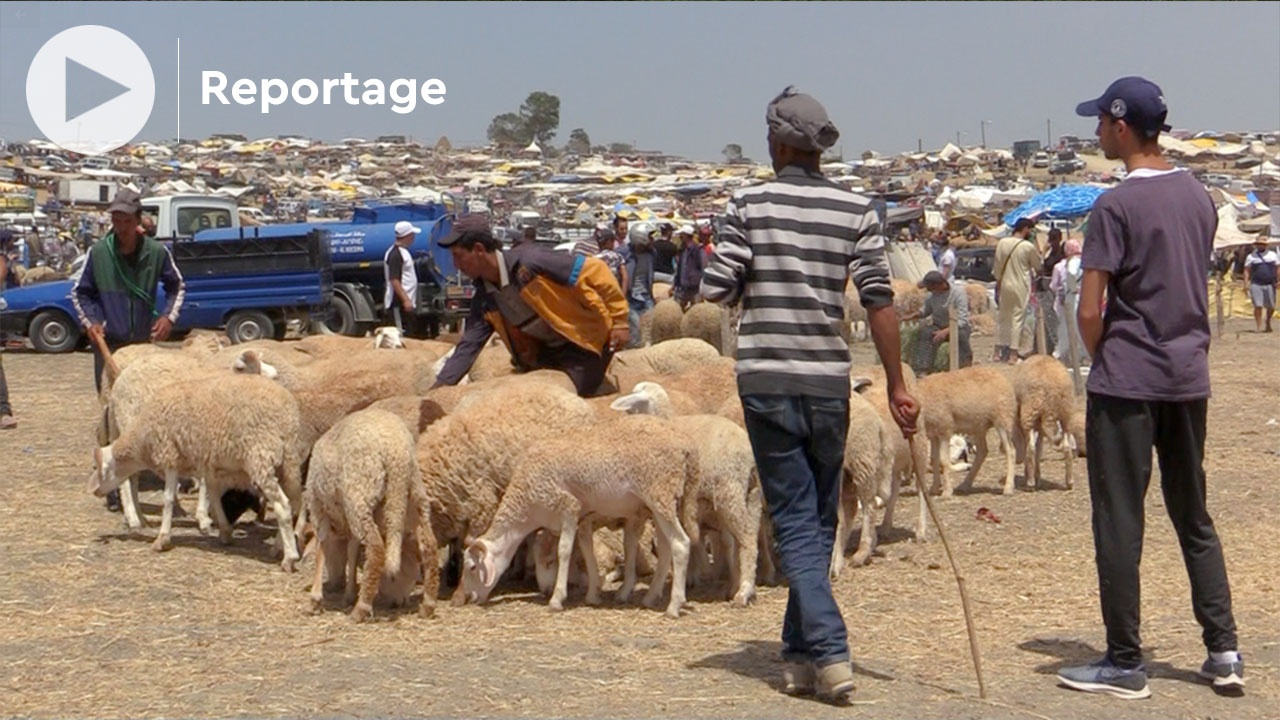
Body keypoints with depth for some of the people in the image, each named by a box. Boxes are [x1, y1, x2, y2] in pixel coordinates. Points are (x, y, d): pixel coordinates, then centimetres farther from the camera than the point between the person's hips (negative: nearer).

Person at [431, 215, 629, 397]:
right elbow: (469, 345, -1)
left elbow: (594, 270, -25)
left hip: (584, 342, -8)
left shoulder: (529, 261, -26)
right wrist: (440, 386, -13)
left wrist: (619, 320, -23)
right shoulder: (484, 299, -2)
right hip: (545, 351, 8)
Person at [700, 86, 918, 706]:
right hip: (829, 382, 2)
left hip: (766, 381, -2)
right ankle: (799, 652, 24)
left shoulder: (749, 204, -4)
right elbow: (879, 302, -3)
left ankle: (829, 652, -10)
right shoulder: (856, 210, 1)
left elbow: (716, 289, -8)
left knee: (795, 521, 1)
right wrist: (896, 386, 3)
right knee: (819, 520, 15)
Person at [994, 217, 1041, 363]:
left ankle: (998, 352, 17)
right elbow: (1038, 265, 1)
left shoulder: (1002, 243, -1)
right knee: (1018, 318, 1)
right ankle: (1013, 354, 0)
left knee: (1002, 317, 13)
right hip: (1021, 287, -4)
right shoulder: (1028, 246, -12)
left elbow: (997, 266, 4)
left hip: (1005, 285, 4)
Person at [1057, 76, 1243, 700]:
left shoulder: (1117, 205, -13)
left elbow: (1090, 311, -15)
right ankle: (1223, 651, 14)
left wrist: (1102, 362, 3)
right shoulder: (1198, 197, 9)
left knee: (1119, 524, 0)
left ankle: (1125, 662, 5)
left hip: (1127, 384, -7)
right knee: (1194, 519, 15)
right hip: (1189, 378, 7)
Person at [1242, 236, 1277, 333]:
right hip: (1256, 284, -2)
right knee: (1258, 306, -9)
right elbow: (1247, 270, 5)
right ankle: (1259, 327, -4)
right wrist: (1246, 283, -6)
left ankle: (1268, 322, 32)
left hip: (1270, 284, 2)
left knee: (1271, 307, 5)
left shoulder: (1273, 255, 11)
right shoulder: (1251, 257, 7)